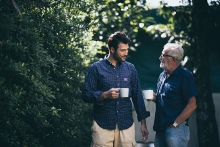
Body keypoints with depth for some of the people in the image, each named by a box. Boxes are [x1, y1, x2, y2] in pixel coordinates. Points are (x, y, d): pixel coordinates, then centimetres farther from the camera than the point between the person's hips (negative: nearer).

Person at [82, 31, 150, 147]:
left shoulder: (130, 68, 8)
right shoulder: (96, 68, -2)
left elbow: (137, 96, 10)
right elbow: (86, 95, -4)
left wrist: (143, 123, 7)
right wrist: (105, 95, -20)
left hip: (127, 125, 3)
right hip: (103, 126, -3)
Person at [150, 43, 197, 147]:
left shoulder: (185, 76, -9)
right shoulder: (163, 75, 13)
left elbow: (192, 105, -14)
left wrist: (175, 124, -15)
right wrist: (155, 98, 2)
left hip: (175, 129, -7)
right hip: (160, 128, 7)